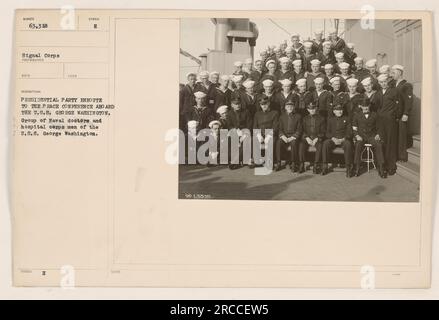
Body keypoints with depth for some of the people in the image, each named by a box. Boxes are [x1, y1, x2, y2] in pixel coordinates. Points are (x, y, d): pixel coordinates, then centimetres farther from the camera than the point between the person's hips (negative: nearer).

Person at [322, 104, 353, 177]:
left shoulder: (346, 119, 13)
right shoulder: (330, 119, 16)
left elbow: (349, 132, 5)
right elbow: (327, 132, 9)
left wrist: (343, 139, -14)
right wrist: (333, 138, -11)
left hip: (344, 139, -1)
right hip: (333, 139, 1)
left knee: (348, 144, -36)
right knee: (325, 143, -32)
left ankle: (348, 168, -33)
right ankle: (325, 167, -28)